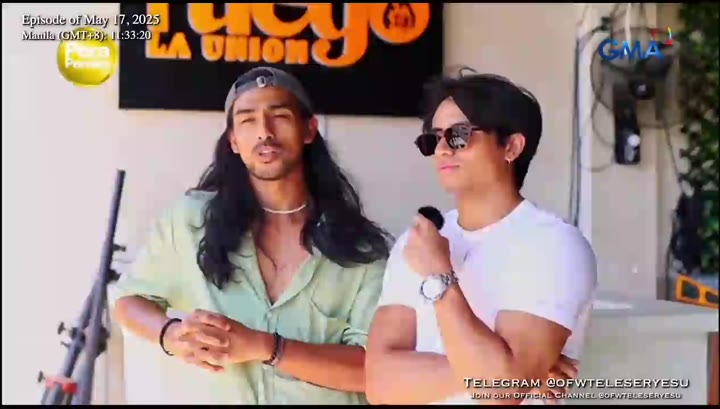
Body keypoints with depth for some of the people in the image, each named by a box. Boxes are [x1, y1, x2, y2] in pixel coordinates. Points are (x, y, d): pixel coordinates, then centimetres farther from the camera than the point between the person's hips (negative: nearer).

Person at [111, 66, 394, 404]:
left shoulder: (364, 246, -11)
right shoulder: (191, 221, -8)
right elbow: (128, 300, 5)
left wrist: (262, 347, -28)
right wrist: (171, 334, -17)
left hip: (327, 397, 0)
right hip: (225, 395, 1)